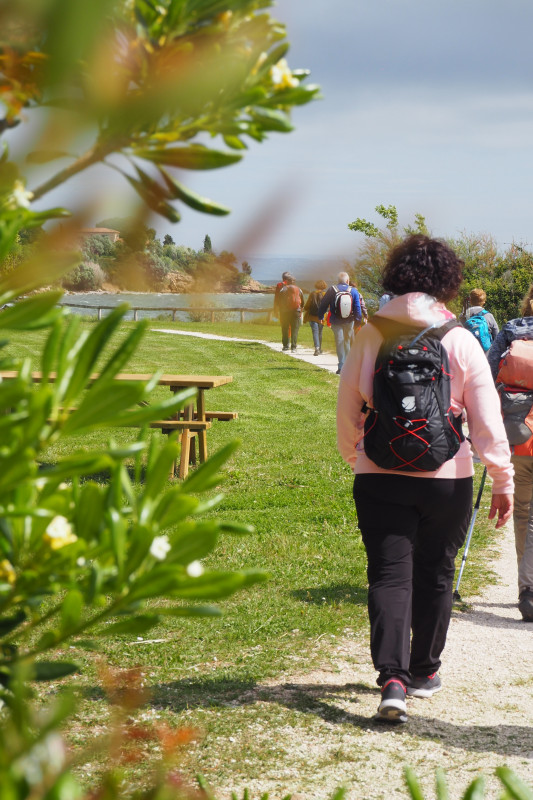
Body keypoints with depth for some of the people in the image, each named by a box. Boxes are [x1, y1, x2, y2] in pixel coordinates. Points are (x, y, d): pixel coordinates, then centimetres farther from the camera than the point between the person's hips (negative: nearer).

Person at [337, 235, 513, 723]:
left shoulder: (369, 336, -2)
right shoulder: (460, 341, -5)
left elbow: (347, 410, 6)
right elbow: (487, 418, -4)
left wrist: (354, 458, 23)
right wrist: (503, 480, 3)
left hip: (380, 477, 0)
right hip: (446, 478, 0)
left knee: (388, 575, 0)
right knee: (435, 573, 16)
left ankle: (392, 679, -16)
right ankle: (424, 671, 29)